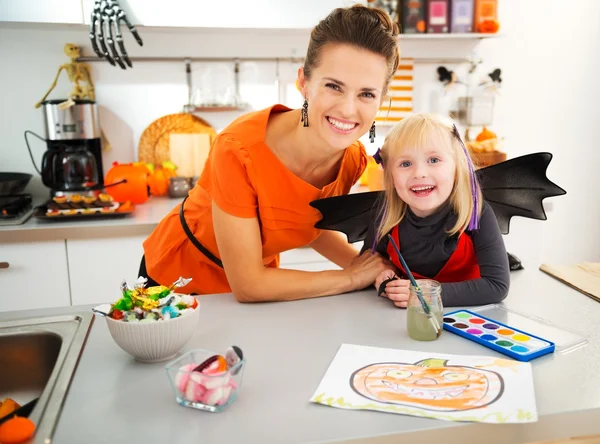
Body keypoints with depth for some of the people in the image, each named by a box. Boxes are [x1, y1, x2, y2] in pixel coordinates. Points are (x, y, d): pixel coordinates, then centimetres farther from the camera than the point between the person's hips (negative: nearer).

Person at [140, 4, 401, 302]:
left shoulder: (353, 158, -18)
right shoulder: (240, 150, -34)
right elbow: (247, 285, -29)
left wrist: (366, 266, -14)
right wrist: (351, 277, -22)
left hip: (255, 280, 4)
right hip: (179, 278, -4)